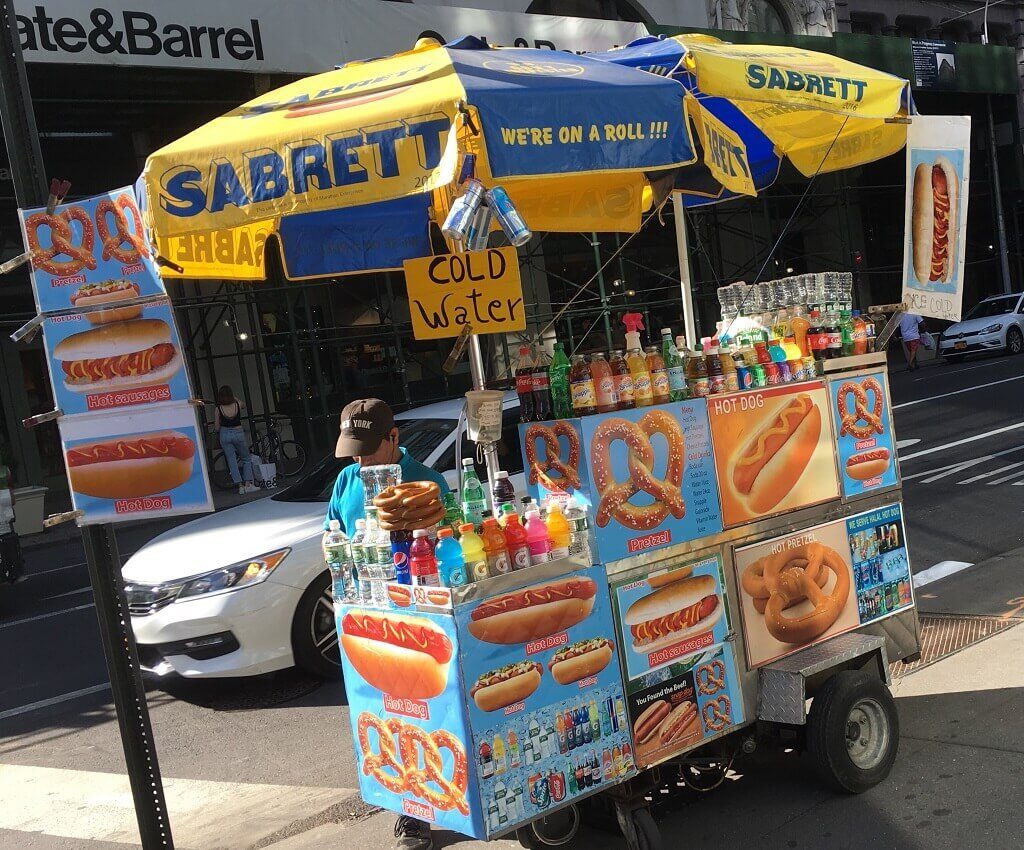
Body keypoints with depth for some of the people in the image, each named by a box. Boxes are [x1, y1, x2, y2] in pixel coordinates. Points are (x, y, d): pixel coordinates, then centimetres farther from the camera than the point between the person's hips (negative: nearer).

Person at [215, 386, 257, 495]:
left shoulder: (219, 409, -8)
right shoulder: (238, 404, -7)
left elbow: (217, 427, -2)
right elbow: (244, 406, 20)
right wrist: (234, 398, 29)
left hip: (225, 434, 0)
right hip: (238, 433, 0)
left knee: (232, 461, 5)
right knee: (246, 459, 13)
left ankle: (240, 486, -1)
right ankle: (248, 484, 2)